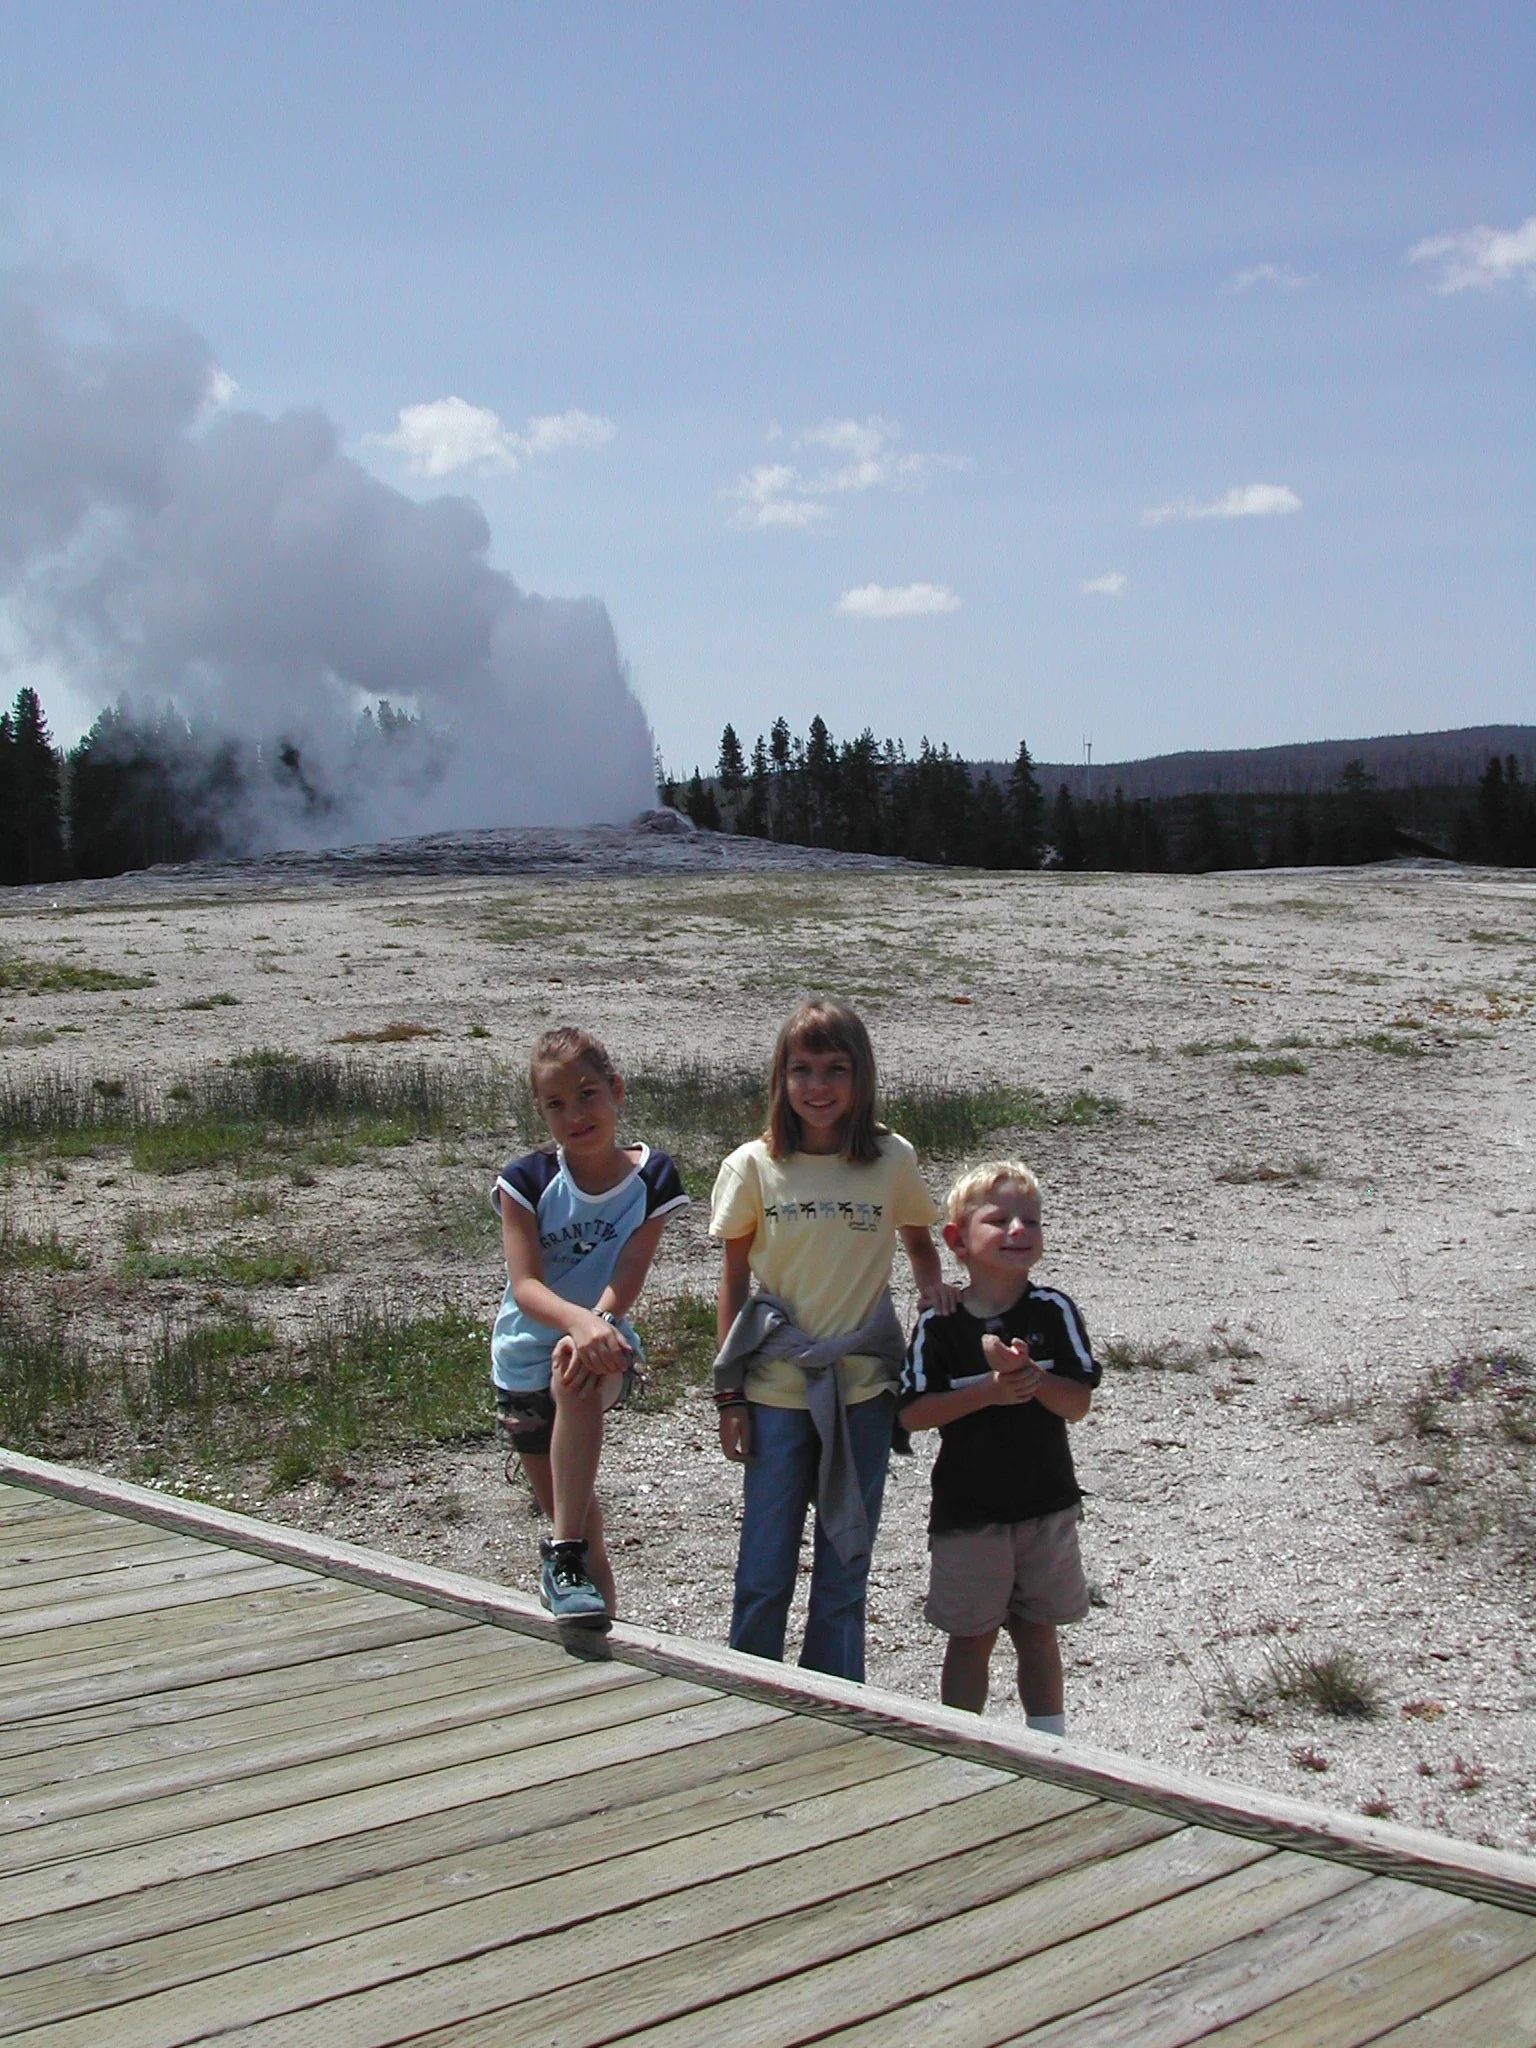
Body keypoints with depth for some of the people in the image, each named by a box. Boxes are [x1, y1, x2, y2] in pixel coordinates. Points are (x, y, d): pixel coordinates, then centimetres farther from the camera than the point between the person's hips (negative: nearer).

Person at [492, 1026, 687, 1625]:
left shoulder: (652, 1177, -9)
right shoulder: (526, 1180, -9)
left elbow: (627, 1279, -17)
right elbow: (525, 1284, -20)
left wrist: (594, 1328, -38)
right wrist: (578, 1320, -41)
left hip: (606, 1348, -2)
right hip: (524, 1359, 2)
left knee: (577, 1380, -39)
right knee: (583, 1527, 9)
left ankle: (563, 1556, -37)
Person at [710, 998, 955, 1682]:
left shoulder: (892, 1159, -2)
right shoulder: (753, 1167, -4)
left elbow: (919, 1240, 15)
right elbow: (734, 1281, 2)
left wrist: (932, 1285, -7)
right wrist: (731, 1395, 0)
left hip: (863, 1387, 1)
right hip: (777, 1388, -1)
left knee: (846, 1562, 10)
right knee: (765, 1568, 4)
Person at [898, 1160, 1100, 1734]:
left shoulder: (1053, 1311, -4)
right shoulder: (939, 1324, -9)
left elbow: (1078, 1404, -8)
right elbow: (910, 1412, -12)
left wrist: (1027, 1374, -26)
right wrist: (988, 1391, -22)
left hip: (1046, 1504, 2)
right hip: (967, 1509, -2)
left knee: (1038, 1631, 14)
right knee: (971, 1637, 8)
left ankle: (1050, 1745, 26)